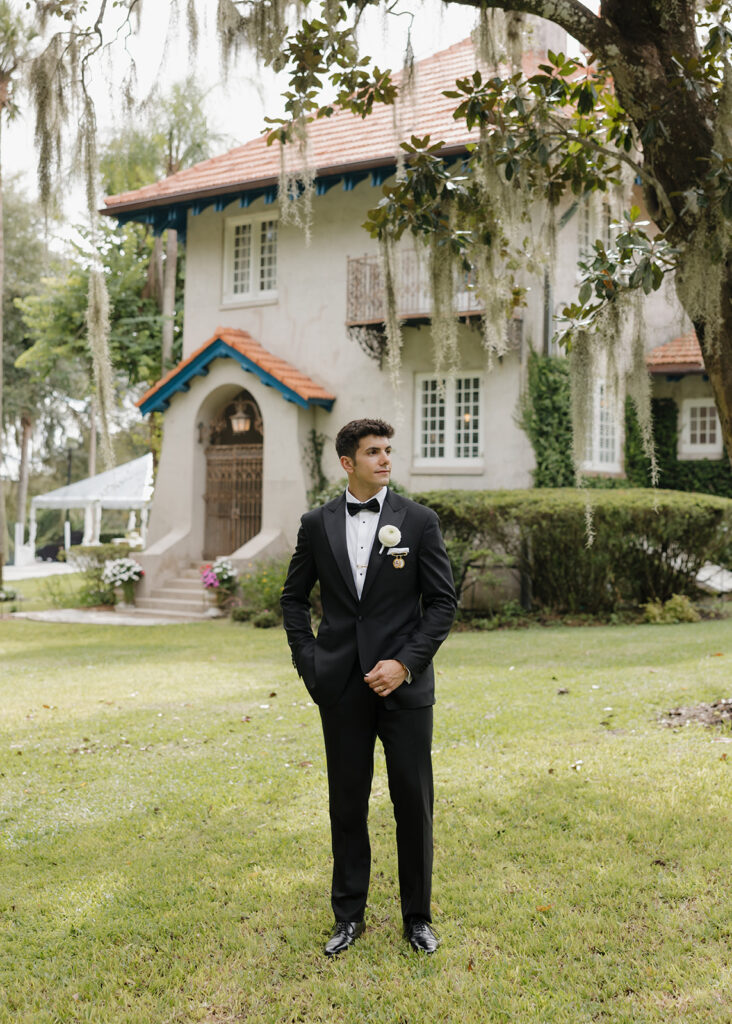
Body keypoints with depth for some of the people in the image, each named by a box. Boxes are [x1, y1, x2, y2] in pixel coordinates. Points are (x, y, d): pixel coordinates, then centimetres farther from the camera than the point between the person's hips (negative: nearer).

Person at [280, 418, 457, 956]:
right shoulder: (317, 524, 4)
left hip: (405, 685, -1)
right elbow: (294, 597, 14)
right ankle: (349, 916, 24)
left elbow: (443, 601, -2)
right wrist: (308, 661, 3)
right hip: (342, 688, 2)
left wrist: (405, 663, -11)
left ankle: (418, 916, 22)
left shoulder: (419, 520, -1)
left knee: (414, 803, 5)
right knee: (347, 804, 10)